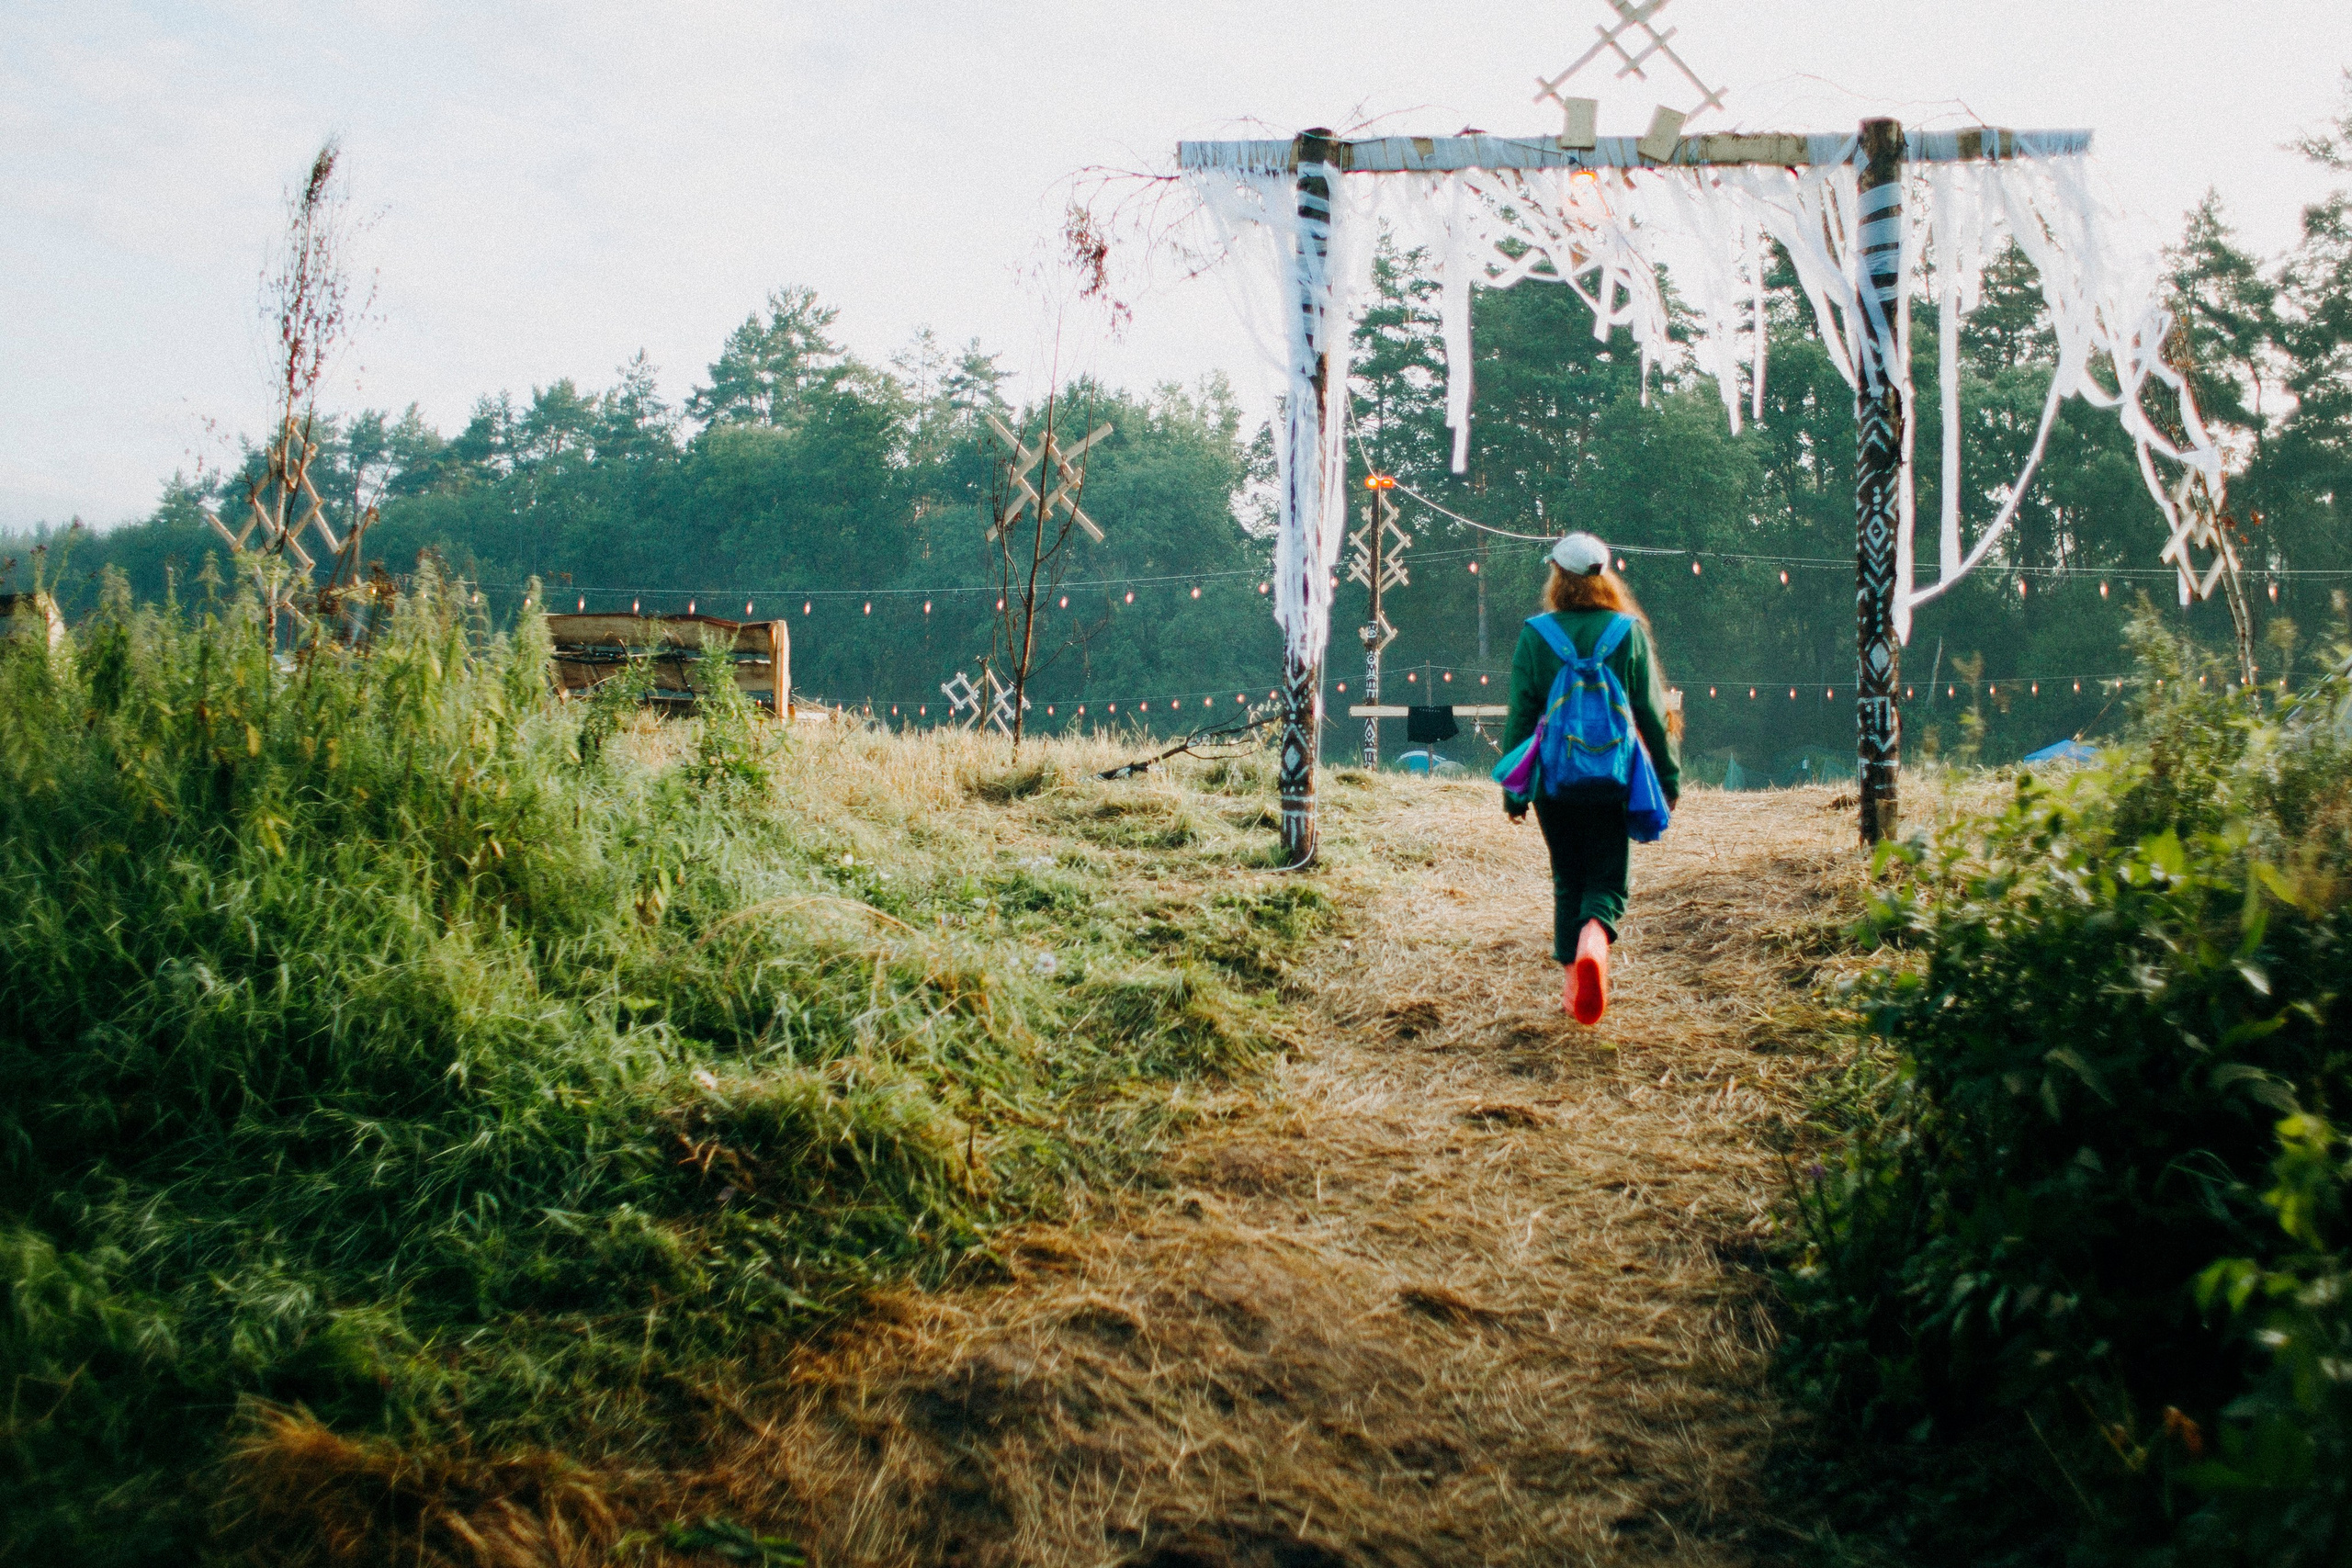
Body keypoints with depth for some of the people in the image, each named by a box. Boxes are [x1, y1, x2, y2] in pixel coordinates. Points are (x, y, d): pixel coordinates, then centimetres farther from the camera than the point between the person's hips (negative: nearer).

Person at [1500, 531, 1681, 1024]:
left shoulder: (1534, 634, -2)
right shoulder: (1629, 632, -2)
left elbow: (1520, 715, 0)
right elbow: (1652, 711, 1)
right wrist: (1668, 775, 11)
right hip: (1611, 777, -1)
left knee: (1568, 880, 16)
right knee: (1607, 879, 6)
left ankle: (1571, 979, 11)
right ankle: (1593, 941, -25)